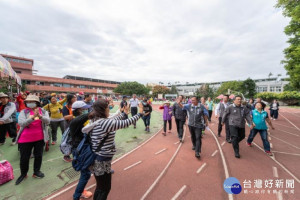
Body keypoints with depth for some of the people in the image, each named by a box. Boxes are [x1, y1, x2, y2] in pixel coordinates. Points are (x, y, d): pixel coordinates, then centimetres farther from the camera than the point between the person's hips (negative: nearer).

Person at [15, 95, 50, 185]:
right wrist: (33, 117, -32)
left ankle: (36, 172, 30)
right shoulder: (23, 112, -4)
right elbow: (21, 123, -17)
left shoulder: (43, 111, -2)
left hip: (39, 138, 1)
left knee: (38, 155, 12)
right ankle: (23, 174, 33)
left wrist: (40, 116, -34)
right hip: (25, 139, 0)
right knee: (24, 157, 11)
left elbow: (48, 121, -15)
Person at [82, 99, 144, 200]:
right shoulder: (105, 122, -27)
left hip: (97, 159, 9)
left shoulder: (95, 120, 0)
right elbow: (126, 123, -22)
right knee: (105, 189, 16)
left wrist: (124, 113, 20)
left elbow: (113, 120, 11)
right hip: (102, 162, -9)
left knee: (100, 187, 28)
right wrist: (140, 113, -11)